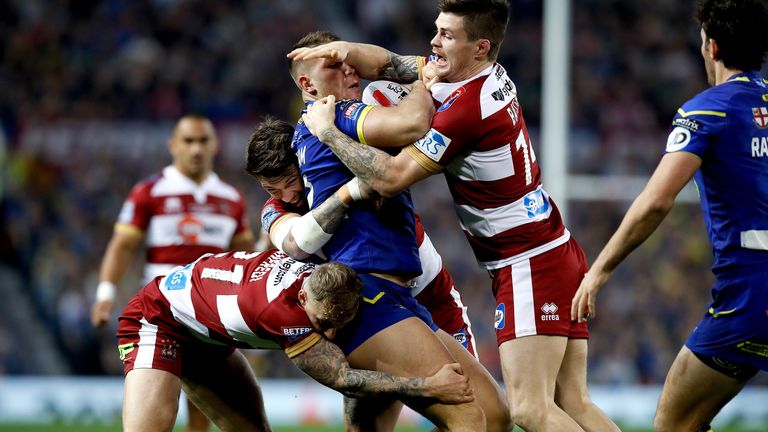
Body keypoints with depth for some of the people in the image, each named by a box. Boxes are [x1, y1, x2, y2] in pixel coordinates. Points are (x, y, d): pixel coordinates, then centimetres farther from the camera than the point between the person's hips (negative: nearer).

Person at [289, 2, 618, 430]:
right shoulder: (492, 78, 9)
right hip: (559, 254, 10)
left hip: (531, 266, -10)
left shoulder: (466, 107, -19)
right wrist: (344, 50, -1)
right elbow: (390, 64, 17)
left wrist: (326, 130, -9)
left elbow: (391, 177, -18)